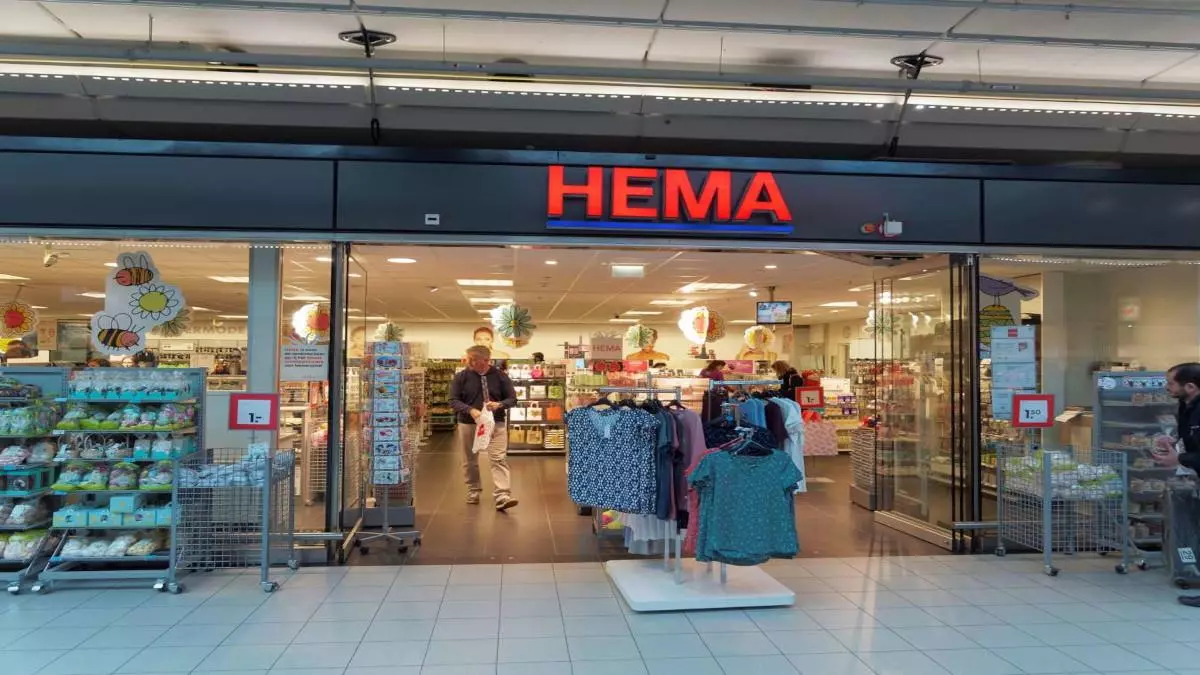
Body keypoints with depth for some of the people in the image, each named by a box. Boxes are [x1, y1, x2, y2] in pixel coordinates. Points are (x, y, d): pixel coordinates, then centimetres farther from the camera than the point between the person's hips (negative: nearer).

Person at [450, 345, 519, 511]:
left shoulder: (500, 376, -1)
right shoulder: (461, 377, -3)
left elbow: (512, 398, 2)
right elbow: (453, 400, -4)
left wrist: (499, 404, -20)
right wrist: (470, 410, -22)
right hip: (468, 424, 1)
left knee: (499, 459, -11)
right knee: (470, 461, 13)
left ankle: (502, 497, -15)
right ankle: (473, 491, 32)